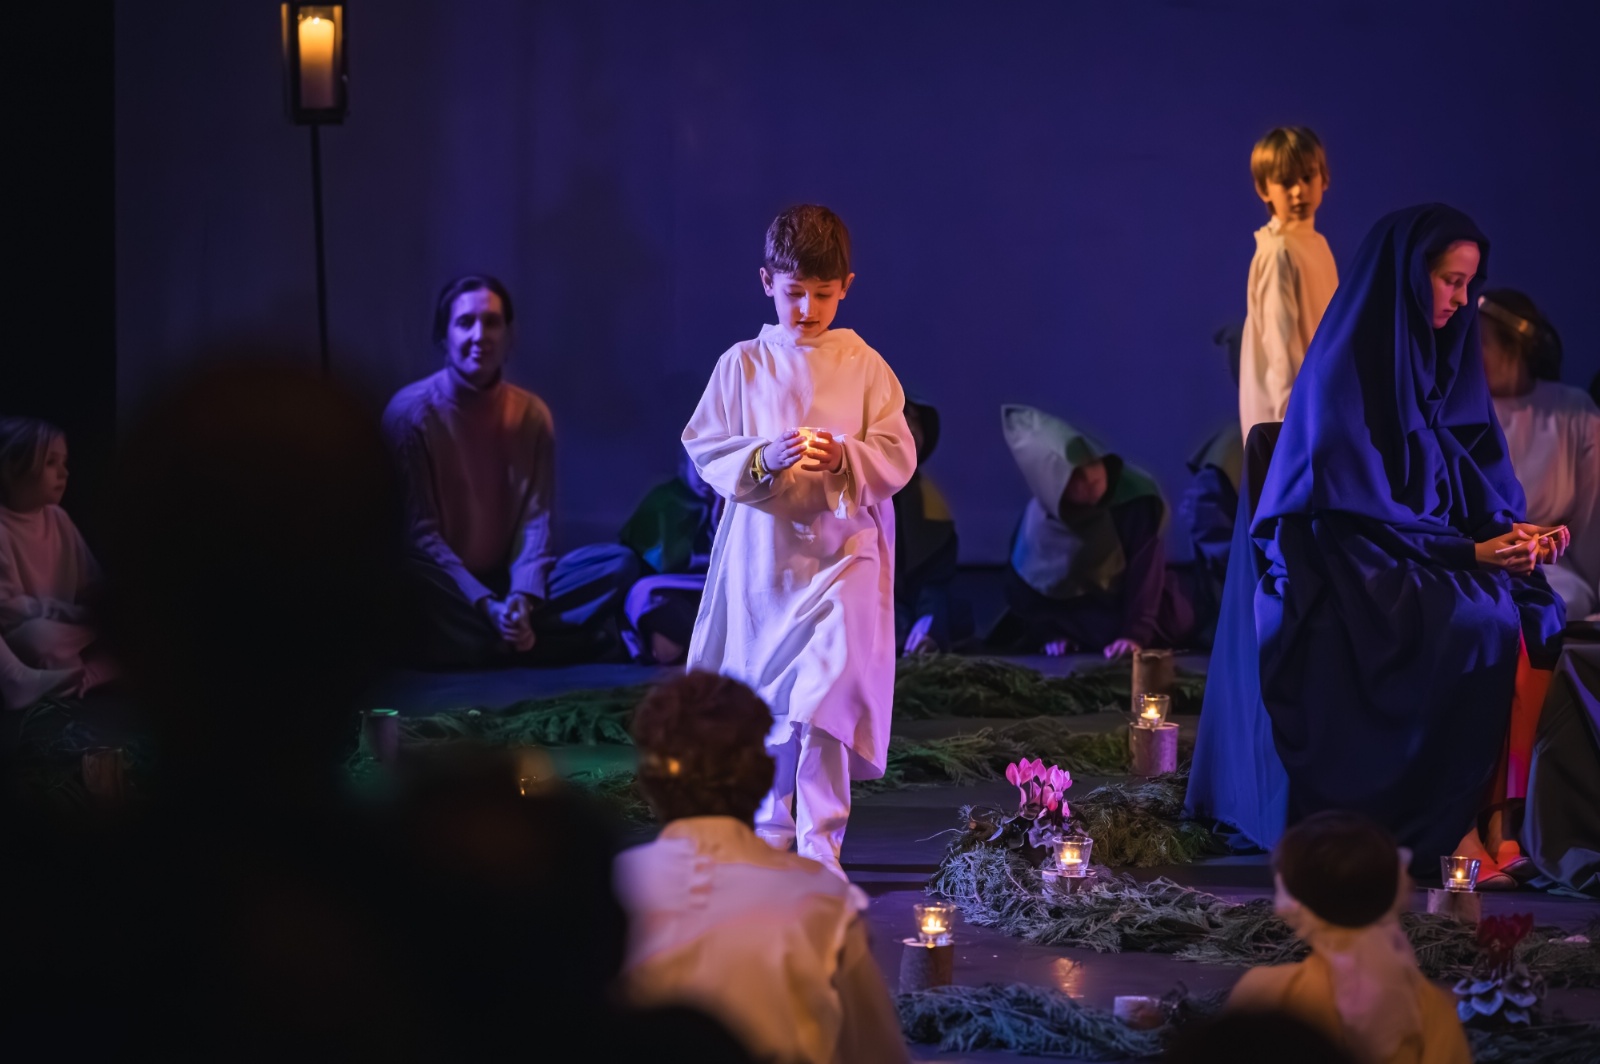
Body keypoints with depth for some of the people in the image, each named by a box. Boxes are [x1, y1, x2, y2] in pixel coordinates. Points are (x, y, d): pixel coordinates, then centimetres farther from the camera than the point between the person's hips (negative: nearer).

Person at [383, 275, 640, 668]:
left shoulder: (532, 414, 4)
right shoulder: (410, 413, -9)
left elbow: (538, 519, -2)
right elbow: (418, 531, -13)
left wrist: (521, 598, -22)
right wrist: (486, 606, -24)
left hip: (509, 583, 5)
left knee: (619, 563, -17)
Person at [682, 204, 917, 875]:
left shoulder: (866, 367, 2)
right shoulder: (741, 366, 3)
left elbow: (898, 460, -1)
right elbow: (705, 450, 1)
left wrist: (844, 457, -20)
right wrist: (765, 458, -17)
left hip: (842, 550, -2)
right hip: (761, 550, 2)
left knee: (823, 697, -13)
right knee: (763, 700, 10)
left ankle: (820, 845, -9)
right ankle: (772, 827, 28)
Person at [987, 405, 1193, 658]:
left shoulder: (1136, 495, -31)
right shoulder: (1039, 518, -25)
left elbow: (1145, 567, -33)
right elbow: (1021, 589, -12)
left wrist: (1135, 634, -42)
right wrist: (1051, 633, -22)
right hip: (1083, 607, 0)